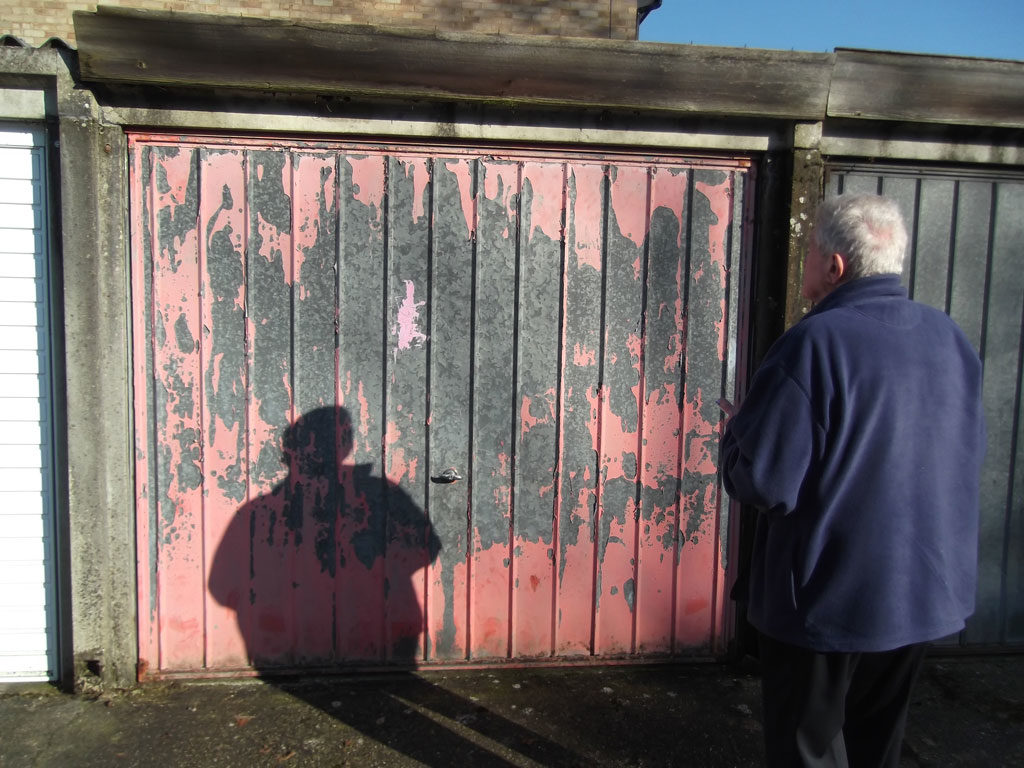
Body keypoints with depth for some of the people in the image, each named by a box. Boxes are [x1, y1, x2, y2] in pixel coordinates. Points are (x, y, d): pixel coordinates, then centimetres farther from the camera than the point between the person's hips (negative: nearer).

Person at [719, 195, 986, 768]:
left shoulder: (816, 343, -22)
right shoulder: (951, 338, 1)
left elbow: (764, 482, -25)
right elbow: (969, 457, 13)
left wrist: (738, 429, -4)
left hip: (827, 598, -7)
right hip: (928, 596, 7)